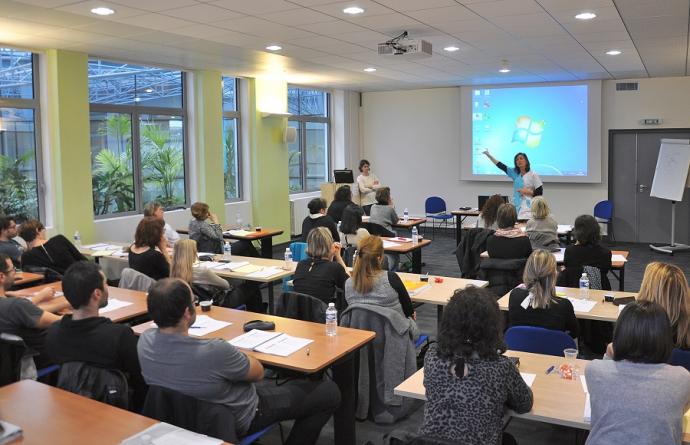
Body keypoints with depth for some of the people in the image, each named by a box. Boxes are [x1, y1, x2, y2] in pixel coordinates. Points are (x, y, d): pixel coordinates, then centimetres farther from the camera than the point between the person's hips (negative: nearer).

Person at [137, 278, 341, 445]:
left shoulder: (144, 341, -19)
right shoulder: (214, 351, -40)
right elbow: (258, 372, -16)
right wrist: (235, 353, -1)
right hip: (239, 419, -7)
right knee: (329, 392, 5)